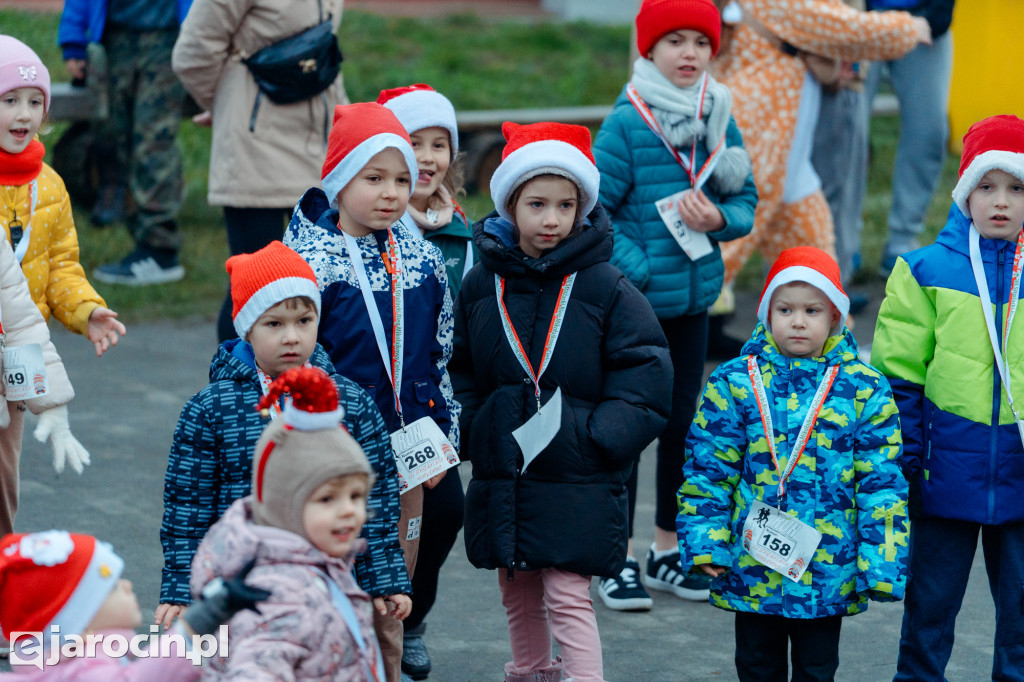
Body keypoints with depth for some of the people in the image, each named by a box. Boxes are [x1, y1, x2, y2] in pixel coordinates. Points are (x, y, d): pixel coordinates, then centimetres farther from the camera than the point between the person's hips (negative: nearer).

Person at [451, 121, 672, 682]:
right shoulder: (481, 285, 3)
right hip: (501, 473, 4)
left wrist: (594, 437, -15)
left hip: (578, 481, -4)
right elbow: (460, 369, 13)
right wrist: (475, 427, -1)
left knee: (568, 595, -9)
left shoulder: (604, 288, -7)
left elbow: (645, 375, -7)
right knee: (517, 594, 17)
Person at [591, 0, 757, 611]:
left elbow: (747, 197, 9)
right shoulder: (626, 122, -12)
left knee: (682, 423, 13)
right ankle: (620, 560, 11)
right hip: (632, 302, -5)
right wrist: (637, 269, -18)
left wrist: (720, 218, -12)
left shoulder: (721, 119, 4)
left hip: (695, 298, 5)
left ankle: (670, 551, 26)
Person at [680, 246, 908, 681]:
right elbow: (707, 469, 2)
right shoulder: (734, 383, -1)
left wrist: (881, 564, -5)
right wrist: (705, 542, -5)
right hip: (752, 567, 1)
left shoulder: (864, 389, -2)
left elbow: (881, 481, -1)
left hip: (828, 572, -1)